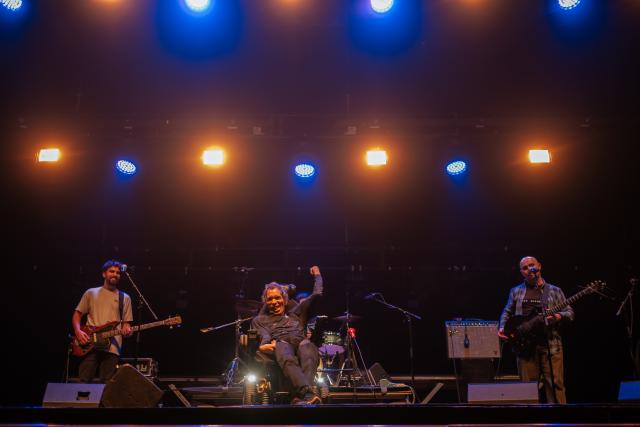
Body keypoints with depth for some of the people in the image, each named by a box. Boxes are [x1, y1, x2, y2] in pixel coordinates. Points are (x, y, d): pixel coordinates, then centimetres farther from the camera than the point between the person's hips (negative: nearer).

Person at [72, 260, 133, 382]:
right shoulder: (91, 293, 12)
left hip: (112, 348, 1)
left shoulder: (124, 298, 14)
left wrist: (127, 330, -11)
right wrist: (78, 332, -5)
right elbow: (77, 314, 12)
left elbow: (126, 322, 12)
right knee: (84, 381, -7)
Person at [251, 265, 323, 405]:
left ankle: (300, 396, -63)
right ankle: (308, 393, -66)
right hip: (280, 343, -2)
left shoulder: (296, 312, 40)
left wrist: (317, 275, 48)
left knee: (307, 351, -41)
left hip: (301, 341, 2)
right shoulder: (260, 320, 32)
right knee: (288, 359, -43)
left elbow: (316, 294, 38)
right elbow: (263, 336, 10)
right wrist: (263, 345, -14)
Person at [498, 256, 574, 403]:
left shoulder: (554, 291, 9)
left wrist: (559, 316, -14)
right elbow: (507, 312, 17)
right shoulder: (516, 291, 14)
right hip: (525, 346, 1)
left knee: (555, 385, -5)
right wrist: (502, 327, -1)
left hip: (551, 345, -1)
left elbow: (569, 312, 7)